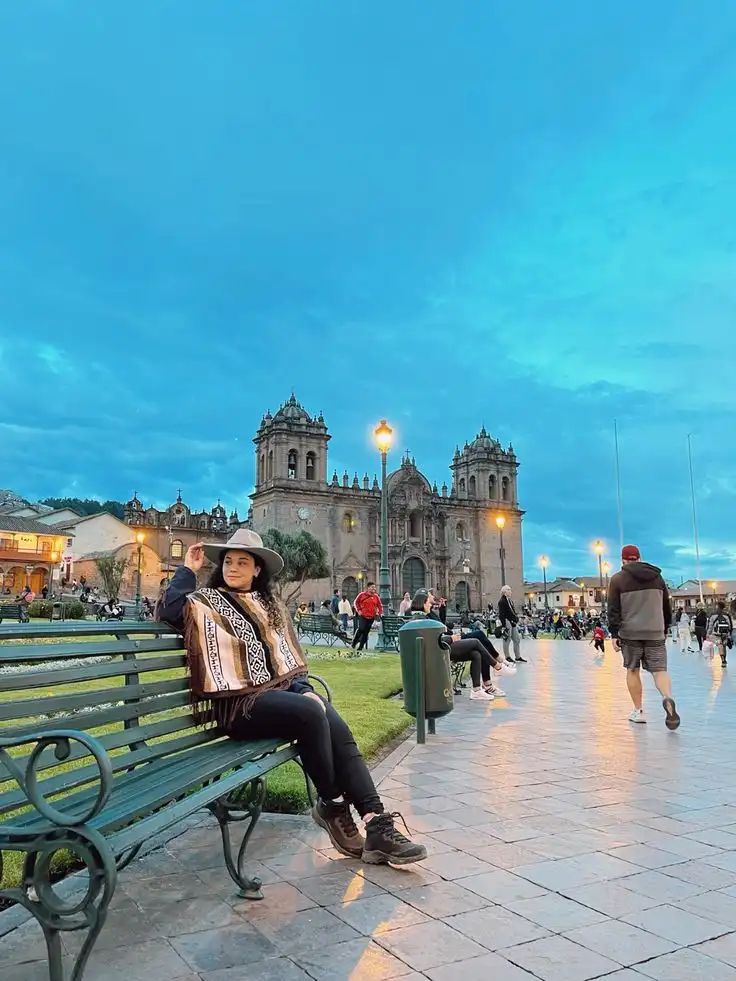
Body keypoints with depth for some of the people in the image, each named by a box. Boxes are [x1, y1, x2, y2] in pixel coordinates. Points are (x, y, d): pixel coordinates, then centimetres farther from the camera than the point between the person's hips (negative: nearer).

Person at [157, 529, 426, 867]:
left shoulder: (271, 606, 22)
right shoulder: (206, 602, 7)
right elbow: (170, 611, -14)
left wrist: (305, 689, 2)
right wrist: (188, 570, -2)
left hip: (280, 689, 5)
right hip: (240, 702, -5)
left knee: (340, 732, -21)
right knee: (311, 713, -31)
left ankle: (376, 824, -25)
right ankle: (331, 807, -13)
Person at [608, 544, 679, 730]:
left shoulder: (618, 579, 0)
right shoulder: (657, 577, 12)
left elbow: (613, 610, -5)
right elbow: (667, 607, 18)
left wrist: (614, 634, -3)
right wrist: (665, 629, 28)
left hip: (630, 632, -2)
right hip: (655, 633, 2)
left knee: (632, 670, 10)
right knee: (659, 670, 2)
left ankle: (638, 711, 11)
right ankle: (667, 698, -26)